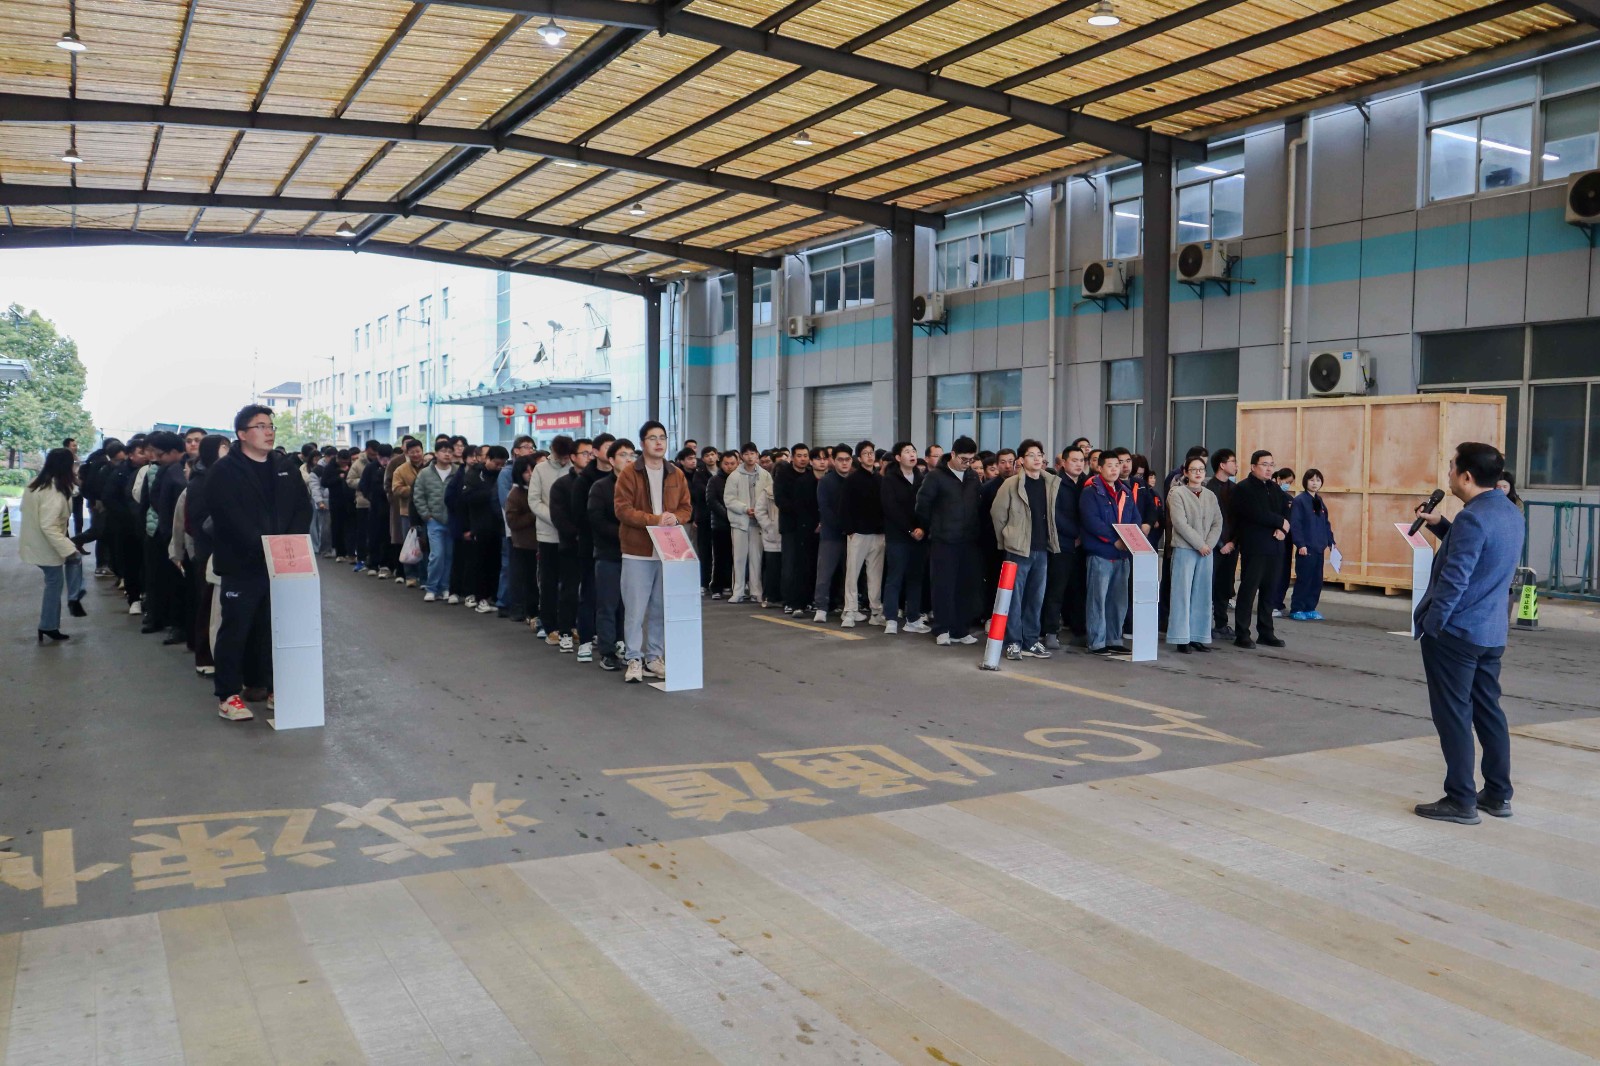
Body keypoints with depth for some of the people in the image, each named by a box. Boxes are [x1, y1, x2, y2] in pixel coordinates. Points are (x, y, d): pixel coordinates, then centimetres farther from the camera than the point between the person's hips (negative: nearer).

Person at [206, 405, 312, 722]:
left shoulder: (285, 467, 12)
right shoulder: (225, 470, -5)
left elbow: (303, 507, 8)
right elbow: (230, 517, -16)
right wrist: (263, 547, -22)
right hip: (242, 565, -5)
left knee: (273, 627, 11)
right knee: (236, 629, 0)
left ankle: (272, 686, 20)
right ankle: (228, 694, 7)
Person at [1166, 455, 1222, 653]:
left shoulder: (1210, 495, 12)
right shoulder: (1178, 493, -4)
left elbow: (1217, 523, 9)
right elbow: (1180, 523, -12)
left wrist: (1209, 544, -7)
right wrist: (1199, 544, -13)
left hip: (1206, 550, 5)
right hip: (1184, 549, -5)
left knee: (1202, 594, 6)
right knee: (1183, 593, -3)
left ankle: (1199, 636, 12)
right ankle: (1182, 638, 0)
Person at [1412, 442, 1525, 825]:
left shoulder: (1473, 518, -20)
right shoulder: (1510, 512, 10)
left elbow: (1454, 579, -21)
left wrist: (1430, 626, -14)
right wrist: (1440, 524, 12)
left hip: (1455, 633, -9)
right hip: (1492, 633, 9)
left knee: (1453, 715, -1)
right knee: (1488, 711, 16)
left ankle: (1461, 801, 4)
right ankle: (1498, 794, 23)